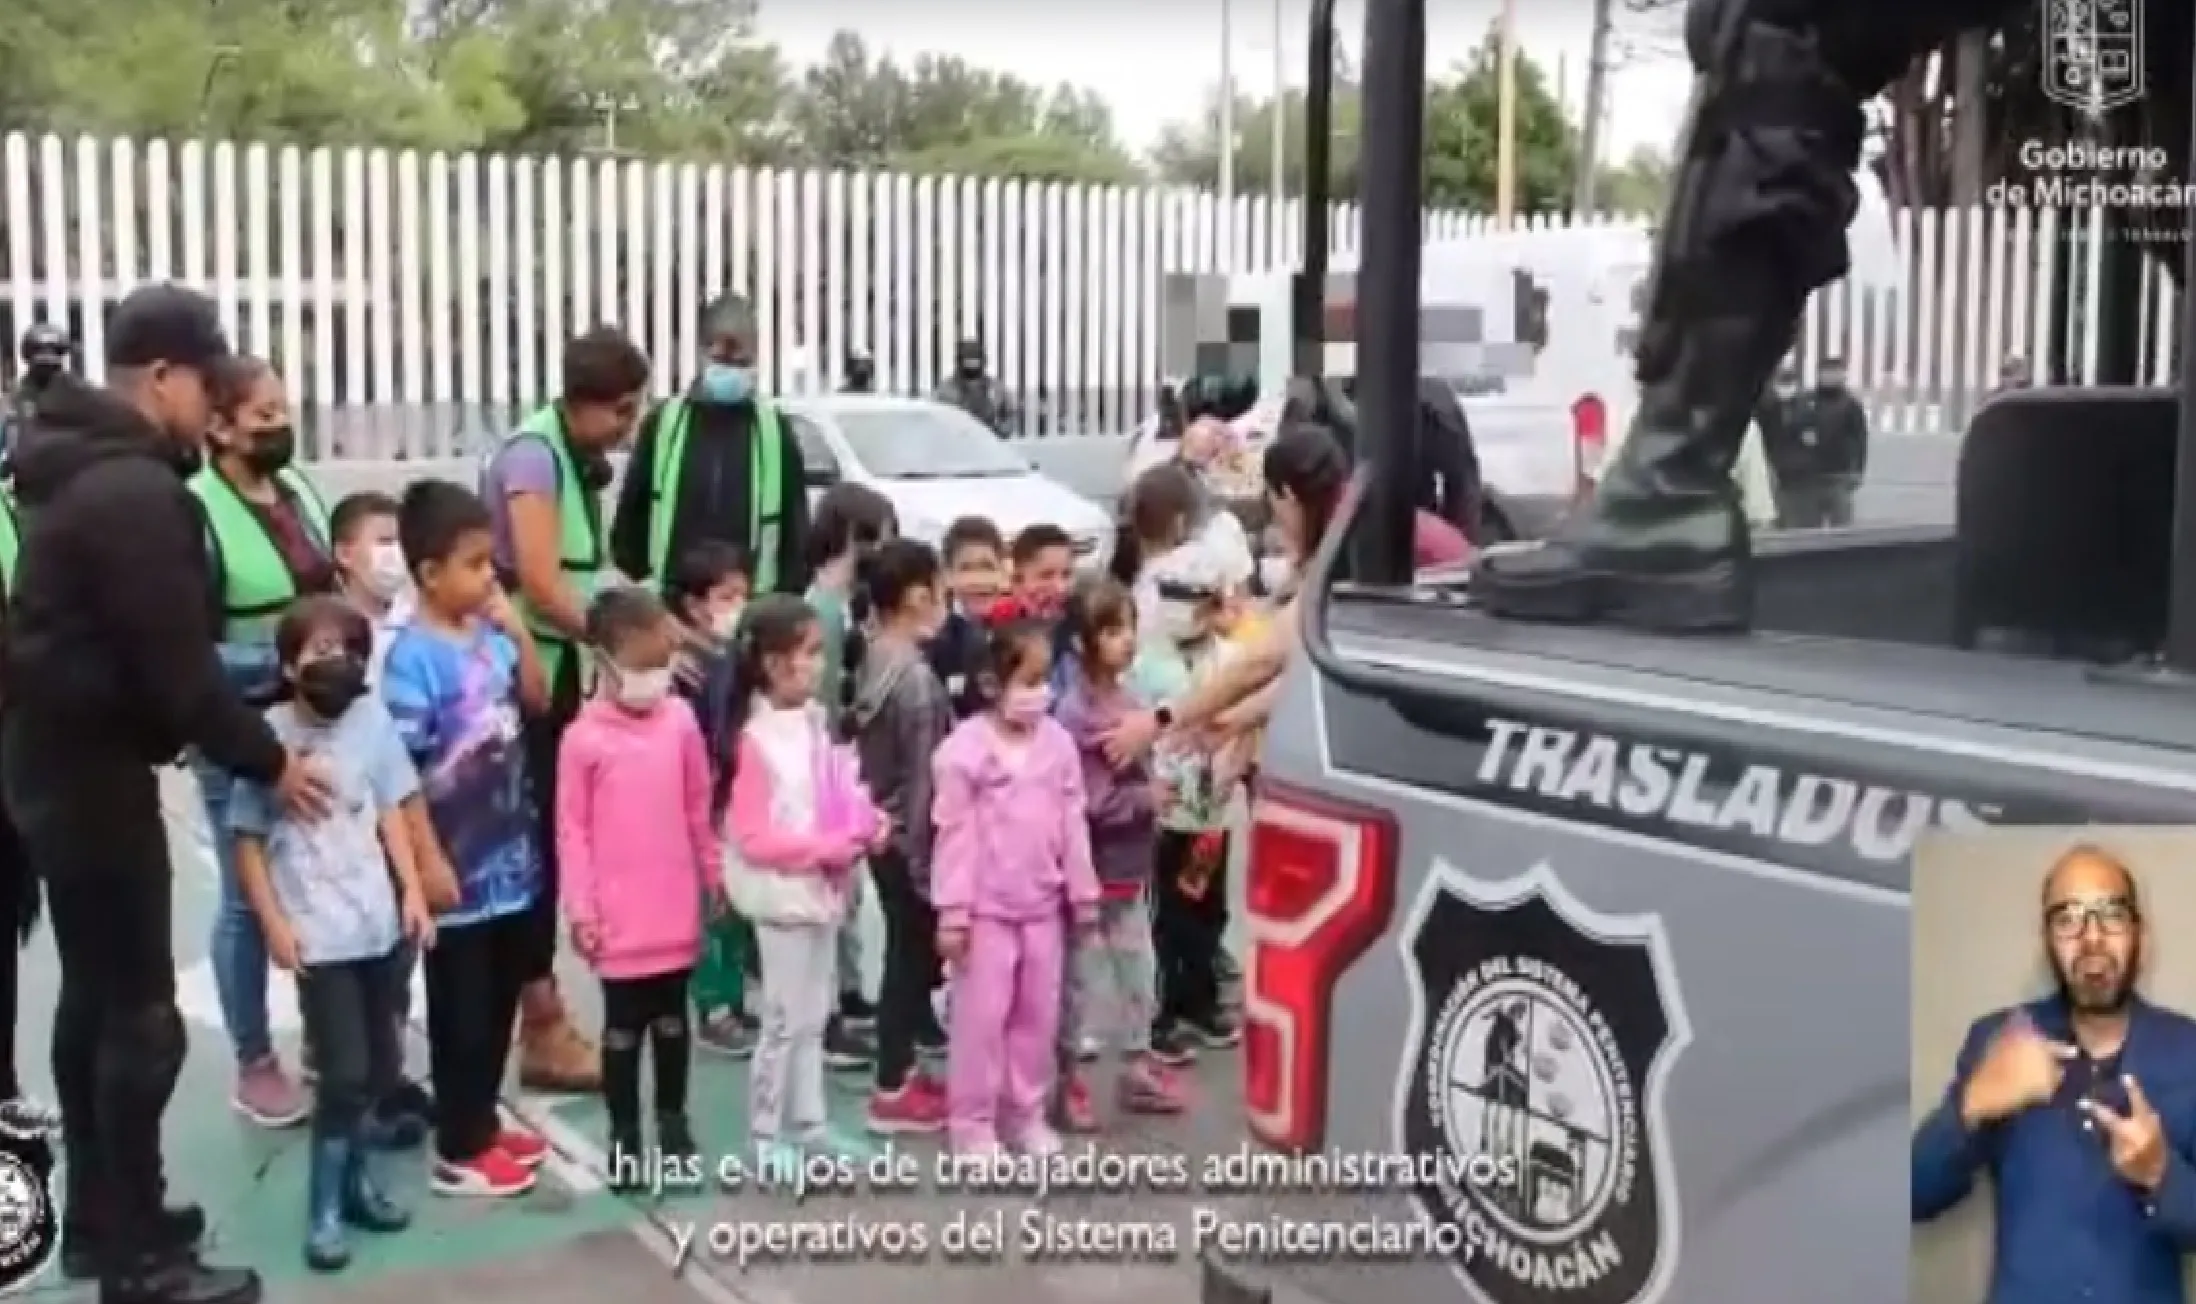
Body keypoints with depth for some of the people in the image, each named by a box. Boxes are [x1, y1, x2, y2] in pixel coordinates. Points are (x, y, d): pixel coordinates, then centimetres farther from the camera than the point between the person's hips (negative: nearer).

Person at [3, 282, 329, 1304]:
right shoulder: (136, 491, -21)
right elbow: (178, 662, -22)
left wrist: (233, 743, 11)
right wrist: (268, 762, -10)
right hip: (95, 767, -10)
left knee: (93, 992, 17)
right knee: (141, 1013, -4)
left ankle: (96, 1220, 28)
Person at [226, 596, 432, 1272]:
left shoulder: (373, 718, 1)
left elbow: (391, 812, 7)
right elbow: (248, 841, -4)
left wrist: (413, 892, 1)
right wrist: (274, 923, -8)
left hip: (382, 923, 4)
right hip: (318, 934, -4)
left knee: (384, 1066, 12)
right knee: (345, 1072, -6)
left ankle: (354, 1175, 31)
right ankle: (326, 1207, 10)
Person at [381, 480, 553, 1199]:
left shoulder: (490, 633, 0)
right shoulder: (414, 656, -19)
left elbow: (538, 700, 12)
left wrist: (519, 632, -3)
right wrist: (427, 865, -17)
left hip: (510, 857, 7)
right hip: (458, 868, -7)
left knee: (501, 1002, 19)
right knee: (461, 1012, 6)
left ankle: (482, 1121, 35)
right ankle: (460, 1152, 19)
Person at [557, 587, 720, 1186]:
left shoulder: (681, 720, -2)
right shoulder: (584, 737, -11)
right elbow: (571, 829, -8)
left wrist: (715, 876, 12)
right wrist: (580, 908, -9)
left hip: (677, 909, 3)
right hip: (619, 918, -3)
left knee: (671, 1019, 17)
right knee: (622, 1027, 10)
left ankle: (673, 1120, 32)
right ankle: (624, 1136, 21)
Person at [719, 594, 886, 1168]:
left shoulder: (816, 722, 4)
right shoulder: (757, 738, -18)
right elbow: (753, 838, -20)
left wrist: (868, 826, -4)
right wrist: (833, 846, -21)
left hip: (825, 886, 7)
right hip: (784, 893, -7)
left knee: (813, 1017, 16)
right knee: (787, 1019, 2)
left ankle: (806, 1125, 29)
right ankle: (767, 1135, 17)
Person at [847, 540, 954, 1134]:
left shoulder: (873, 663, 3)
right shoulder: (918, 678, -22)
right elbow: (924, 779, -20)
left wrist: (880, 817, 16)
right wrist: (930, 867, -16)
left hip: (882, 834, 8)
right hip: (912, 841, -8)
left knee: (908, 953, 19)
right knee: (910, 956, 3)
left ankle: (899, 1069, 31)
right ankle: (892, 1092, 13)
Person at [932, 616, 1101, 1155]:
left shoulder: (1058, 742, 1)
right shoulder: (965, 747, -13)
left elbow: (1072, 822, 6)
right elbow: (955, 833, -11)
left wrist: (1083, 893, 8)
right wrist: (952, 912, -12)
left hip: (1044, 903, 5)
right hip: (987, 906, -5)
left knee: (1039, 1013, 13)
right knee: (982, 1015, 2)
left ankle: (1026, 1113, 27)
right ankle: (972, 1122, 14)